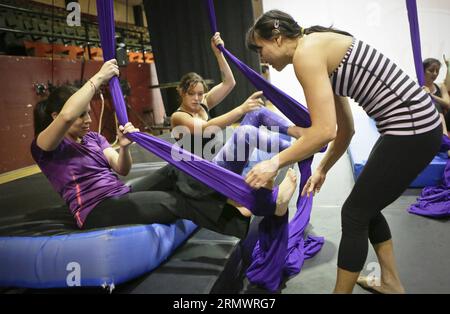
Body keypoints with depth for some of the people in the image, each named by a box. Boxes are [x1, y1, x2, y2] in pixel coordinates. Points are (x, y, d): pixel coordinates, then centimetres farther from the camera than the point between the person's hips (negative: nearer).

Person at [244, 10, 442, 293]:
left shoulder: (306, 51, -12)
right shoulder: (321, 50, 16)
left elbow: (324, 131, -21)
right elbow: (345, 130, 19)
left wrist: (276, 162, -11)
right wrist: (322, 170, 23)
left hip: (411, 128, -10)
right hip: (413, 123, 10)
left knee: (355, 214, 3)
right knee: (366, 206, 21)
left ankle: (342, 290, 23)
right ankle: (391, 283, 38)